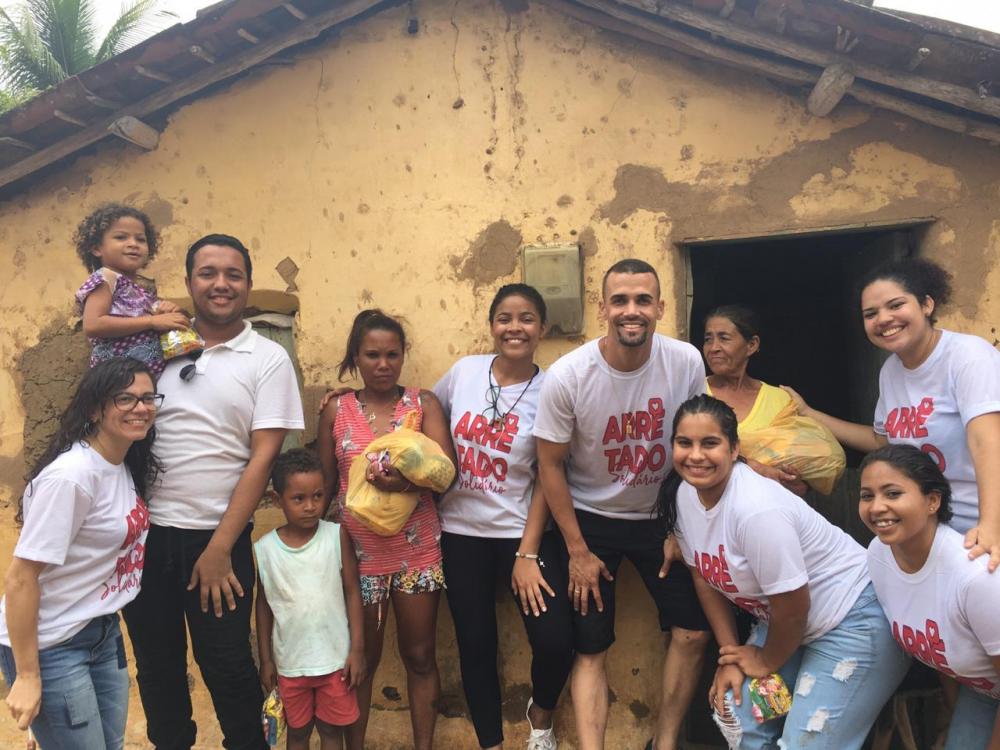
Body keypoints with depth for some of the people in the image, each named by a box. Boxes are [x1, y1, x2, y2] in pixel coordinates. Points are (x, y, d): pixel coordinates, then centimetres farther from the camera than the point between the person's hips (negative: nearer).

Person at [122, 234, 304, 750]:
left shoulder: (268, 360, -3)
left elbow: (263, 457, -7)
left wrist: (220, 547, -10)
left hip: (217, 538, -3)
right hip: (147, 532, 3)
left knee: (227, 666, 7)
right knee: (156, 664, 16)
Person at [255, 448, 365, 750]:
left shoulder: (337, 536, -12)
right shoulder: (264, 549, -8)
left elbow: (352, 592, -6)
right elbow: (264, 605, 3)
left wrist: (357, 649, -6)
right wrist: (265, 660, 7)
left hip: (336, 658, -1)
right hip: (290, 661, 1)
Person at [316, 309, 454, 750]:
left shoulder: (423, 404, -2)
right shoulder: (336, 411, 0)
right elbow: (325, 484, 6)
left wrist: (407, 481, -30)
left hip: (417, 550, 0)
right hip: (358, 550, 0)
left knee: (419, 656, 12)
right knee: (359, 660, 14)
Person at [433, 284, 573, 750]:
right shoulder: (464, 371, -2)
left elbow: (547, 478, -9)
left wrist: (528, 553, -11)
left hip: (522, 532, -2)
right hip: (461, 532, 3)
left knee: (556, 642, -9)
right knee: (475, 645, 10)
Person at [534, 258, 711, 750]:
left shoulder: (687, 363, -15)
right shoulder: (566, 376, -21)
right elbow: (551, 466, -11)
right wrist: (577, 551, -8)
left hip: (660, 515, 3)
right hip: (590, 520, -2)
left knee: (692, 633, 3)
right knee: (591, 650, 1)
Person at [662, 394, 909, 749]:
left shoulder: (756, 509, -33)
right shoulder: (683, 495, -9)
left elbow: (793, 608, -23)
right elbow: (705, 577, 4)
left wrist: (766, 662, -6)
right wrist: (731, 655, 2)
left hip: (851, 618, -7)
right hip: (782, 622, 7)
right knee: (737, 719, 2)